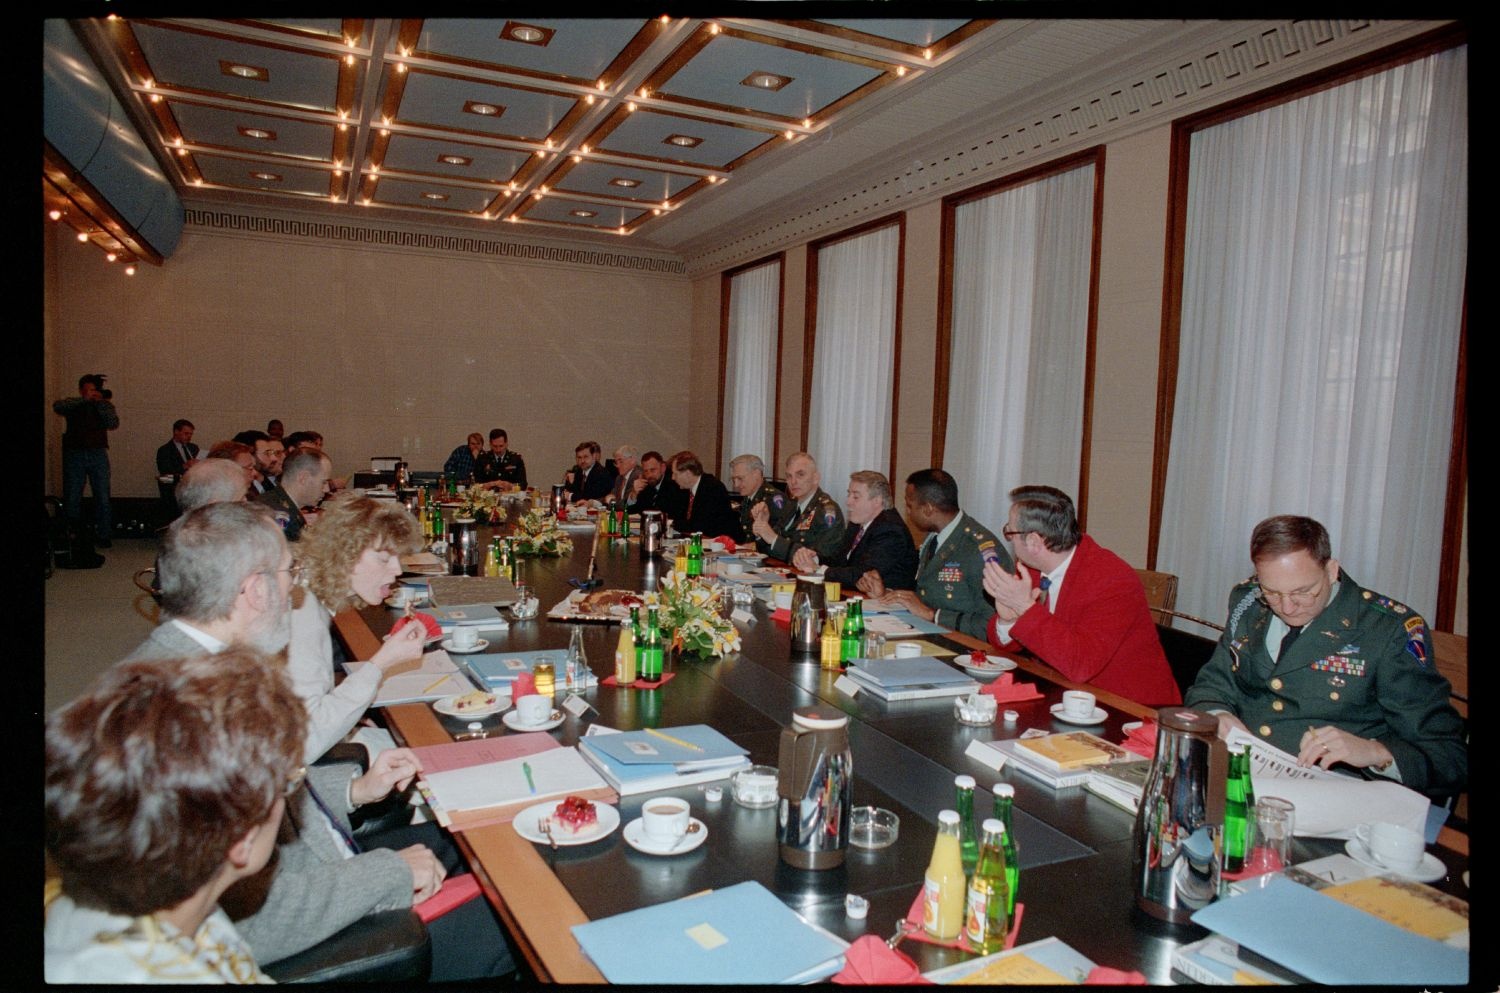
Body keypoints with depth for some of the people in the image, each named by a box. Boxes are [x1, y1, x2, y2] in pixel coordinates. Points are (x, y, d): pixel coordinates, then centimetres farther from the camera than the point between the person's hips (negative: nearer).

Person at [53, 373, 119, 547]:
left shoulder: (105, 405, 7)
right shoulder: (73, 404, 5)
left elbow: (113, 424, -10)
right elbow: (57, 407, -16)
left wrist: (101, 403, -17)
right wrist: (85, 399, -20)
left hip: (98, 454, 0)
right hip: (74, 454, 0)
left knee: (102, 498, -1)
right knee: (71, 498, 3)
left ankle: (103, 535, 6)